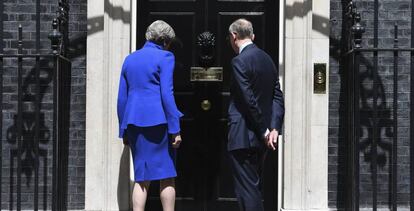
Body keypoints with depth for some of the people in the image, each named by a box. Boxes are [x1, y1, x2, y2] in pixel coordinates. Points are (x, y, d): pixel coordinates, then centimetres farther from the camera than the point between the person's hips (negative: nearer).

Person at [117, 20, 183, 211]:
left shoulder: (130, 59, 15)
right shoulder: (165, 57, -2)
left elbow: (122, 98, 14)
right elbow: (166, 94, -11)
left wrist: (124, 131, 18)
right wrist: (175, 129, -10)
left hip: (134, 122, 5)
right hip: (158, 121, -5)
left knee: (141, 177, 8)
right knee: (167, 175, 3)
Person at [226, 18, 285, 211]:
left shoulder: (239, 61, -13)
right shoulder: (267, 59, 12)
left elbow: (249, 100, -18)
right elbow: (278, 97, 8)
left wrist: (264, 131, -11)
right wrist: (274, 128, 0)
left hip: (243, 136, -8)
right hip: (259, 137, 8)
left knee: (246, 190, -4)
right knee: (253, 187, 17)